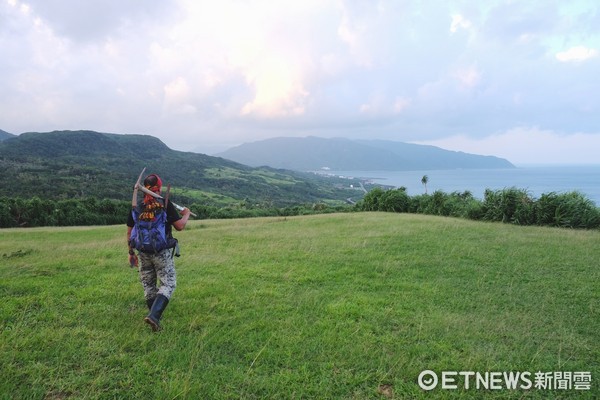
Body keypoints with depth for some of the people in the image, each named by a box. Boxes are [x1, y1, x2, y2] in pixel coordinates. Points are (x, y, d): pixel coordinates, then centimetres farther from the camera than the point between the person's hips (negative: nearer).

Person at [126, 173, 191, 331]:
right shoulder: (165, 204, -11)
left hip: (144, 253, 4)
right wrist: (186, 214, 11)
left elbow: (129, 232, 6)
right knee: (168, 284, 4)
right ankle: (154, 315, -13)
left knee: (148, 286, 17)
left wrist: (131, 252, 17)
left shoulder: (136, 207, 1)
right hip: (163, 253, -4)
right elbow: (180, 226, -8)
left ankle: (155, 316, 28)